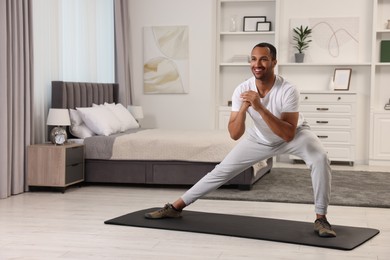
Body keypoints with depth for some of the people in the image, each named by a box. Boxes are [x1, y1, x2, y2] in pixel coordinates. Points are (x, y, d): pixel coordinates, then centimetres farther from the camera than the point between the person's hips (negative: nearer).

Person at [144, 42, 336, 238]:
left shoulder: (288, 90, -36)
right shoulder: (242, 90, -26)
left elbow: (288, 134, -42)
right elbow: (234, 134, -26)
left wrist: (260, 108, -49)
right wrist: (243, 108, -43)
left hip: (294, 134, -3)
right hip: (260, 138, 3)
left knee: (320, 159, -31)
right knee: (222, 170, 2)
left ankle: (320, 219, -17)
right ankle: (175, 207, 13)